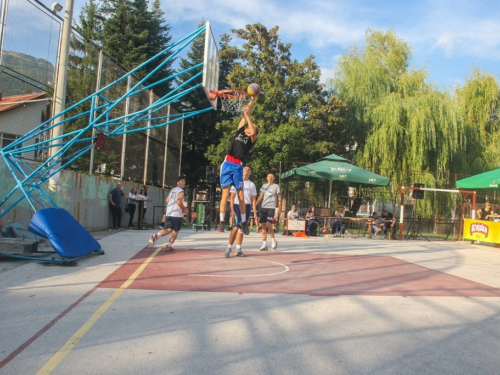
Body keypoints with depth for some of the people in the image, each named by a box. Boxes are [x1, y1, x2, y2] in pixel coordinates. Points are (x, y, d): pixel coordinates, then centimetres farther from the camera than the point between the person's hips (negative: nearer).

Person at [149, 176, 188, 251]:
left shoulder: (172, 190, 19)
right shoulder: (181, 191, -9)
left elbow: (167, 201, 20)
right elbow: (179, 202, -20)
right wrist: (184, 209, -5)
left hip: (168, 213, 7)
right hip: (177, 214, -7)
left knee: (168, 229, 8)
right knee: (175, 231, 6)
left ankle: (156, 235, -16)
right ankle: (169, 246, 5)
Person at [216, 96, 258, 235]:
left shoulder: (251, 139, 10)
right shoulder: (240, 131, 18)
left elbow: (253, 132, -12)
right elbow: (245, 116, 19)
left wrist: (247, 115, -6)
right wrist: (252, 100, 23)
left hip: (238, 166, -2)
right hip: (227, 163, 2)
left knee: (240, 194, 0)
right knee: (225, 192, -3)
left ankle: (244, 221, 12)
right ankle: (222, 221, -3)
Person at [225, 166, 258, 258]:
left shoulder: (252, 185, 12)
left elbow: (253, 200, 10)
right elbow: (232, 197, 0)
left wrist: (255, 213, 3)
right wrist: (232, 210, -10)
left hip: (247, 207, 3)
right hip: (237, 206, -3)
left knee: (242, 228, 6)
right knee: (236, 227, -13)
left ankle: (238, 249, 12)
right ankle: (229, 248, -4)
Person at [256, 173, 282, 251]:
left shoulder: (276, 186, 5)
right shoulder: (264, 186, 15)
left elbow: (279, 198, 5)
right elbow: (261, 196, 13)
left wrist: (279, 208, -3)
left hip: (272, 207, -4)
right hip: (263, 207, 4)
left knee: (268, 224, -17)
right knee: (263, 225, 1)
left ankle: (274, 241, 3)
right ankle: (264, 244, 6)